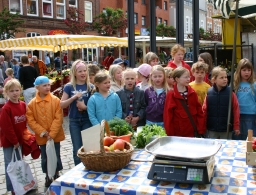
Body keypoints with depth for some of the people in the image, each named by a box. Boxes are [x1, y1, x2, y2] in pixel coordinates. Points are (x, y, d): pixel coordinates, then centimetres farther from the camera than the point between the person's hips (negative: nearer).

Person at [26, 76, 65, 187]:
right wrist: (42, 132, -14)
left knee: (56, 157, 10)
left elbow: (58, 118, -11)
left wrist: (52, 134, -16)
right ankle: (48, 177, 33)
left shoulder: (55, 100, -9)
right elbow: (30, 121, -6)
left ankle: (56, 175, 31)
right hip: (41, 137, 1)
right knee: (44, 158, 13)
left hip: (55, 136, -1)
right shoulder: (32, 103, -5)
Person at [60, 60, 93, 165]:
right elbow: (62, 104, -5)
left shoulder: (90, 87, -1)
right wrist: (74, 97, -18)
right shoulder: (69, 87, -2)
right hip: (74, 121, 0)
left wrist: (85, 107, -17)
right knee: (77, 149, 6)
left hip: (87, 120, 0)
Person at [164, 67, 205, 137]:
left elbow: (199, 111, 6)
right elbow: (168, 115, -6)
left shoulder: (192, 93, 5)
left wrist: (201, 130, 1)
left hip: (193, 133, 3)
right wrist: (170, 135, -7)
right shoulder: (171, 95, -6)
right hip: (178, 135, -3)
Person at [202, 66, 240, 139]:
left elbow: (236, 110, -4)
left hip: (226, 129, -1)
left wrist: (236, 127, -2)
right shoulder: (209, 93, -4)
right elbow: (204, 110, 1)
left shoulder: (230, 93, -8)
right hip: (212, 129, 1)